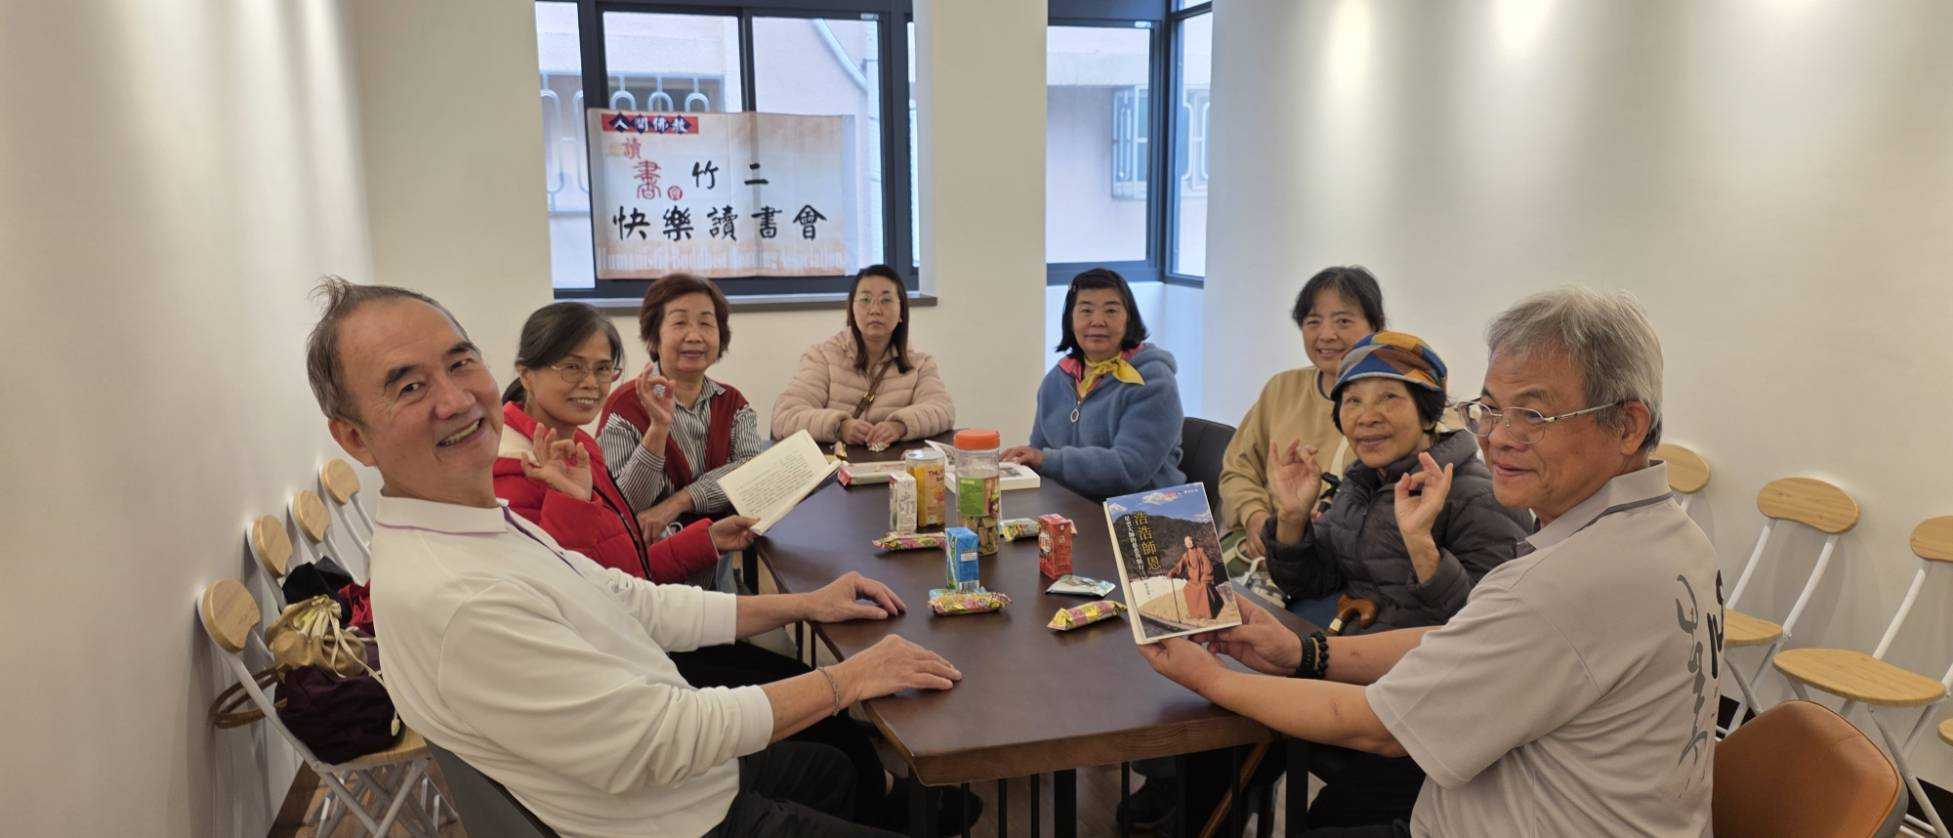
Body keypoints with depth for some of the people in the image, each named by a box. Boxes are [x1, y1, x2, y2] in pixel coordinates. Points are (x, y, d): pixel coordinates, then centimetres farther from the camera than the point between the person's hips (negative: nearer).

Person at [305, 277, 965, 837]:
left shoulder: (488, 521, 1)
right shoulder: (449, 602, -31)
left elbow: (638, 604, 8)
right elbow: (662, 739, -28)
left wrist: (804, 604, 6)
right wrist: (849, 678, -19)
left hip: (697, 764, 9)